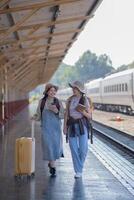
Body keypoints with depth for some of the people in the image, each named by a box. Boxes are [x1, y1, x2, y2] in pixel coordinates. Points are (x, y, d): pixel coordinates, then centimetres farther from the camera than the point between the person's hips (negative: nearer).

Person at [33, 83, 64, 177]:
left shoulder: (58, 102, 1)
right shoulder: (42, 102, 0)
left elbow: (63, 115, 2)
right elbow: (39, 115, 3)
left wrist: (56, 111, -17)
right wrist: (34, 117, -18)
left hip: (56, 128, 1)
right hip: (46, 128, -1)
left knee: (56, 147, 1)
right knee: (48, 147, -7)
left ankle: (51, 162, 28)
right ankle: (53, 167, 4)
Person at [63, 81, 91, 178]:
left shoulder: (85, 100, -3)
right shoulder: (69, 100, 6)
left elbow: (89, 116, -1)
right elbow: (66, 114, 7)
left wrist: (83, 112, -22)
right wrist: (64, 126, -1)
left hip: (82, 125, -2)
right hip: (72, 125, 2)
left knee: (83, 148, -8)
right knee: (74, 149, -3)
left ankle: (79, 165, 22)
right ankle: (78, 171, 7)